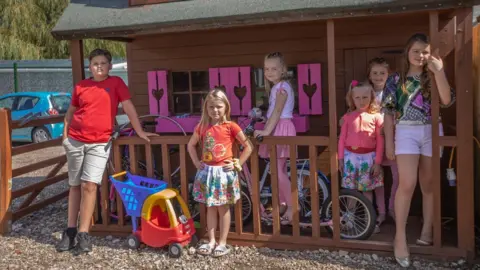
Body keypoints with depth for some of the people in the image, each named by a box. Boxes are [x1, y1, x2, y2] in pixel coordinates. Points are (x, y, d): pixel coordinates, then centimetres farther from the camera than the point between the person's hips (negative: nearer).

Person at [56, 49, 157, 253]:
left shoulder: (116, 83, -1)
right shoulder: (80, 86, 6)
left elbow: (128, 107, -2)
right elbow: (70, 112, 14)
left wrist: (139, 131, -4)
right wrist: (65, 135, 6)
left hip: (99, 143, -2)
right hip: (75, 141, 3)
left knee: (89, 185, -11)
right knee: (75, 186, 10)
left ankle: (83, 233, -1)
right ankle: (70, 231, 19)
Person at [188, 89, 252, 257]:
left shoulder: (230, 126, -9)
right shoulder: (202, 127, 1)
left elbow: (248, 147, -4)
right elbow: (191, 145, 17)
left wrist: (238, 164, -7)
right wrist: (196, 162, 7)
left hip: (224, 171, -3)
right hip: (207, 171, 4)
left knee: (223, 208, 7)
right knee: (210, 208, 12)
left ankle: (222, 243, 16)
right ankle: (211, 241, 22)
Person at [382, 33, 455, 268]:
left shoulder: (432, 78, 8)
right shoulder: (396, 80, 4)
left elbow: (447, 101, -10)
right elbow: (389, 112, 3)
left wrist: (439, 71, -16)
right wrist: (389, 142, -1)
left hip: (431, 132, 2)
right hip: (406, 132, -2)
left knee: (429, 184, 8)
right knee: (407, 184, -14)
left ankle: (427, 231, 20)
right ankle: (400, 236, -6)